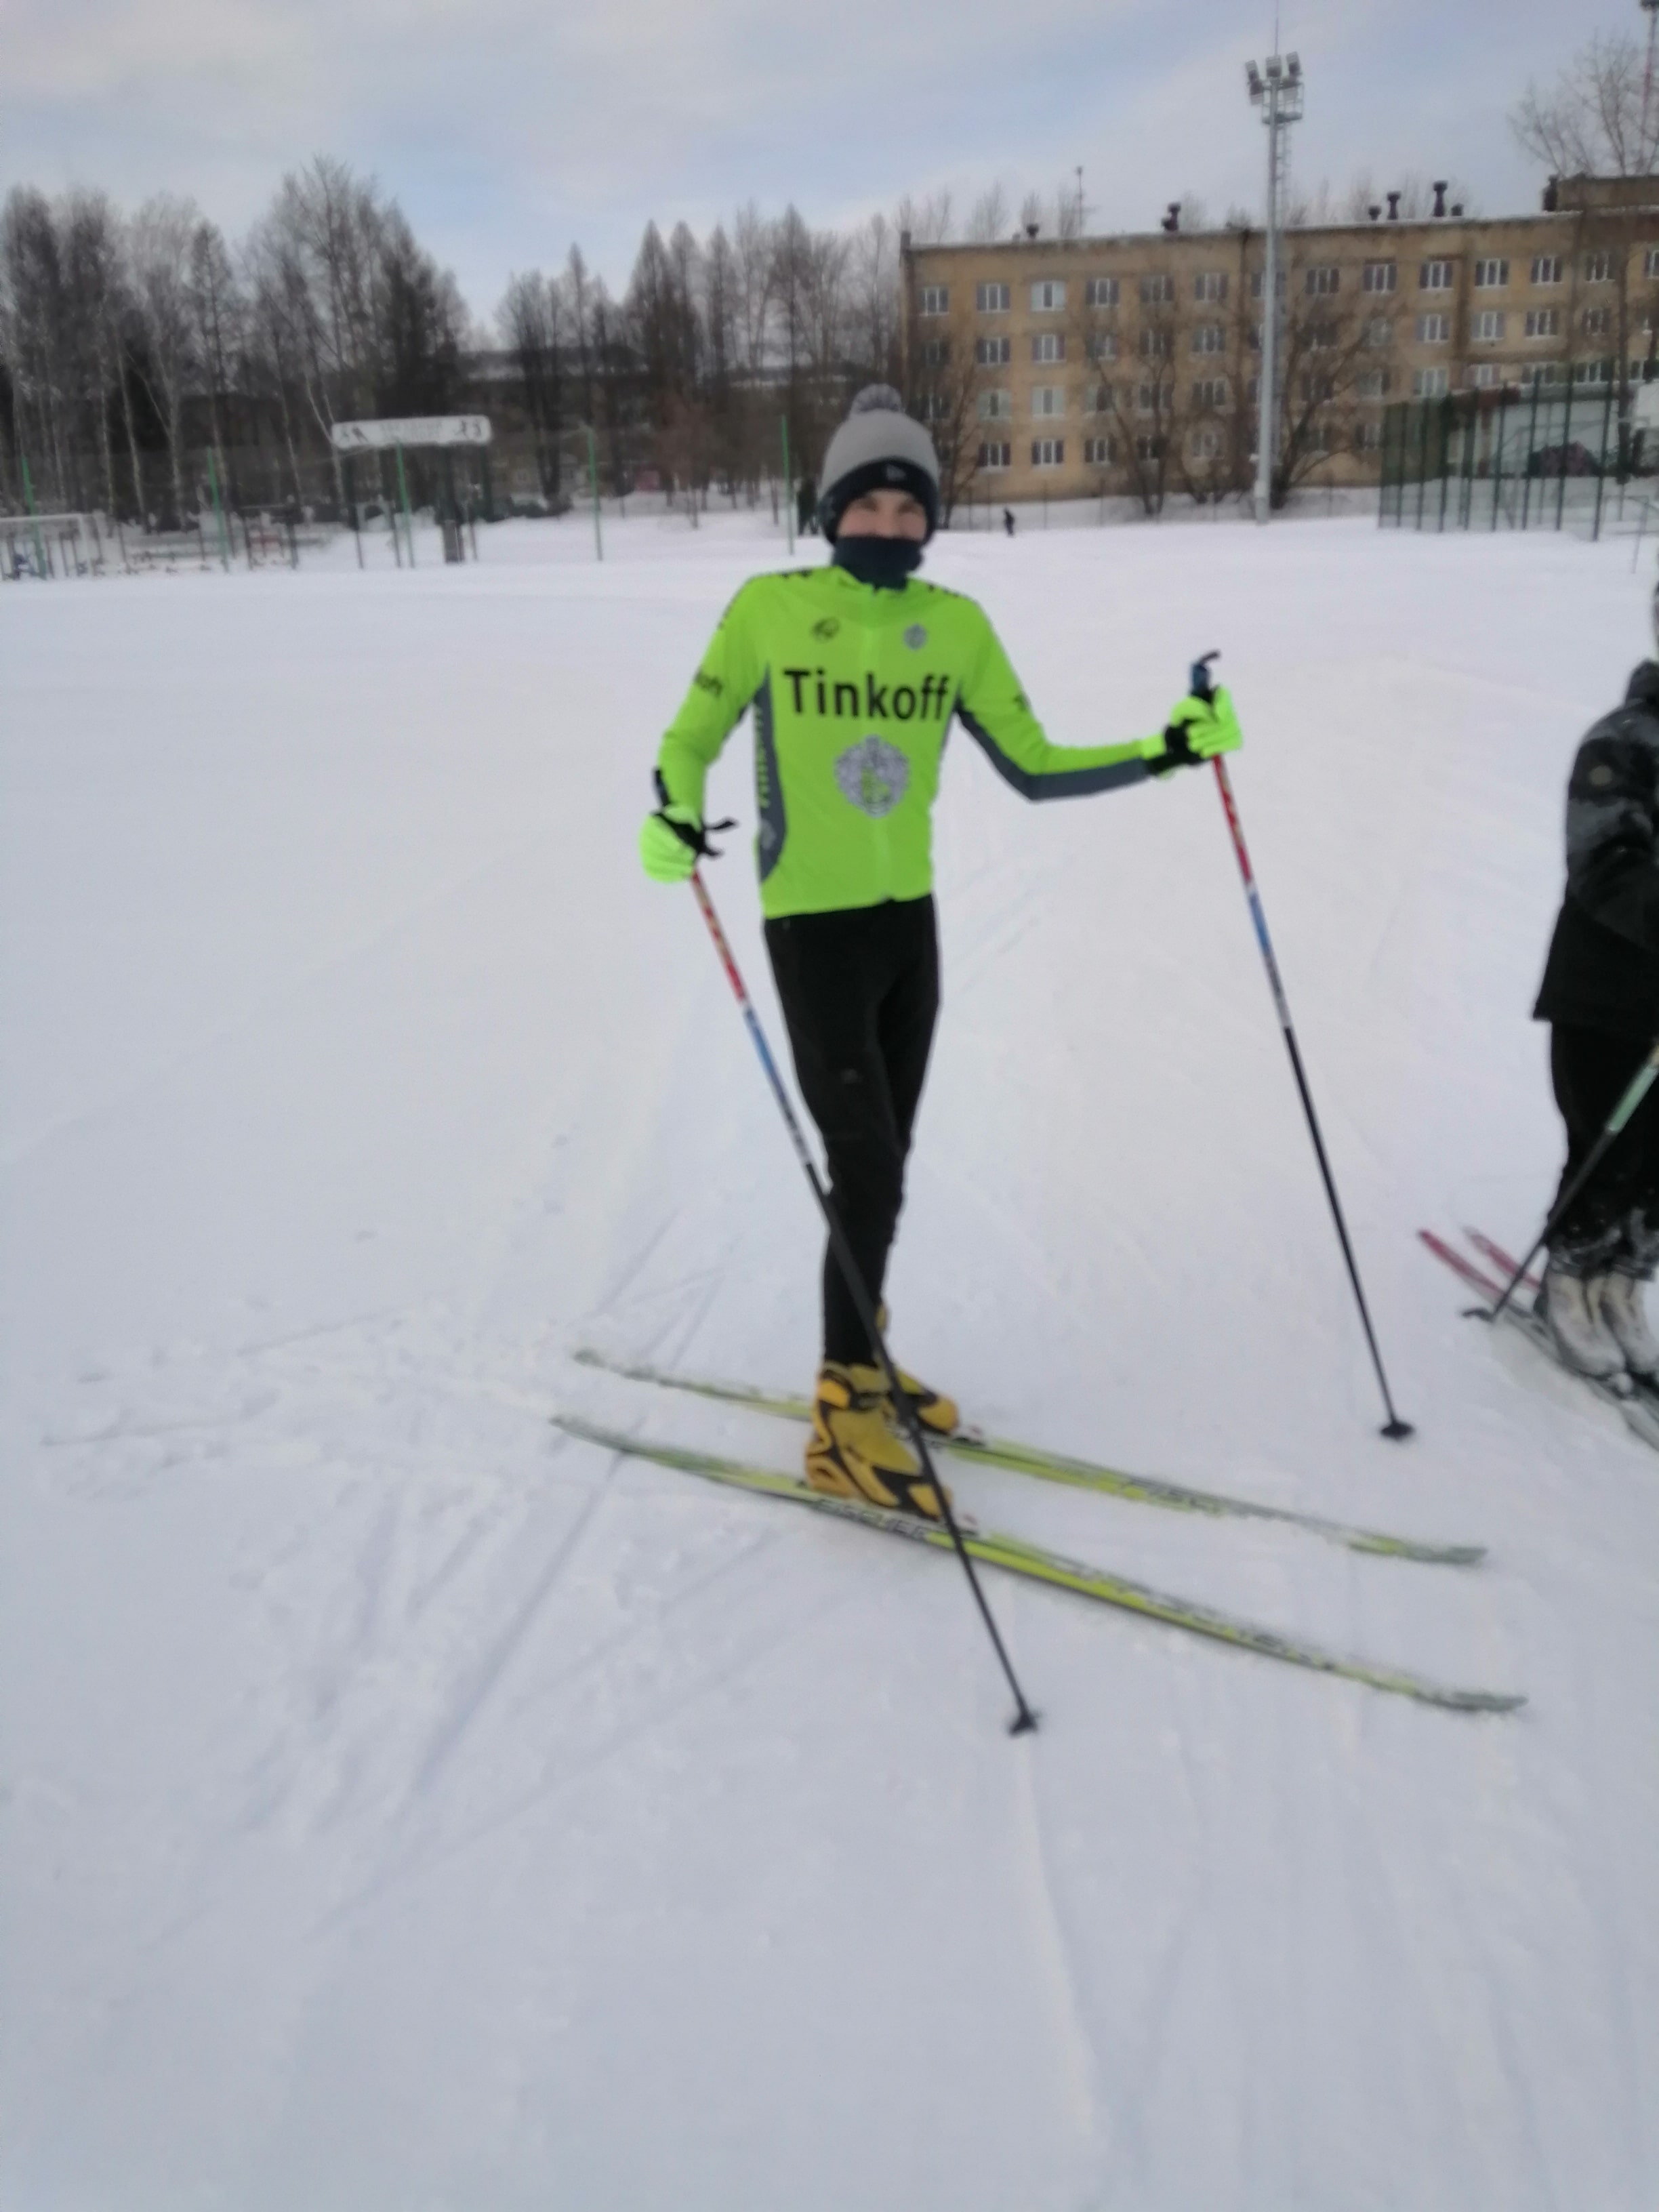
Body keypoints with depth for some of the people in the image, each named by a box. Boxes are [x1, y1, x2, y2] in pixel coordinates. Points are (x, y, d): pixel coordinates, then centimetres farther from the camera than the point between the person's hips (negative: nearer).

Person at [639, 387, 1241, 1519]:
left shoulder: (955, 622, 2)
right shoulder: (770, 607, -7)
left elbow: (1035, 767, 5)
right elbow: (690, 739, -1)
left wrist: (1170, 748, -4)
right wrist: (675, 821, -22)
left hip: (909, 921, 5)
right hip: (813, 924, -4)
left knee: (883, 1164, 14)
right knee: (868, 1172, -8)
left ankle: (855, 1361, 34)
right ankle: (845, 1412, 8)